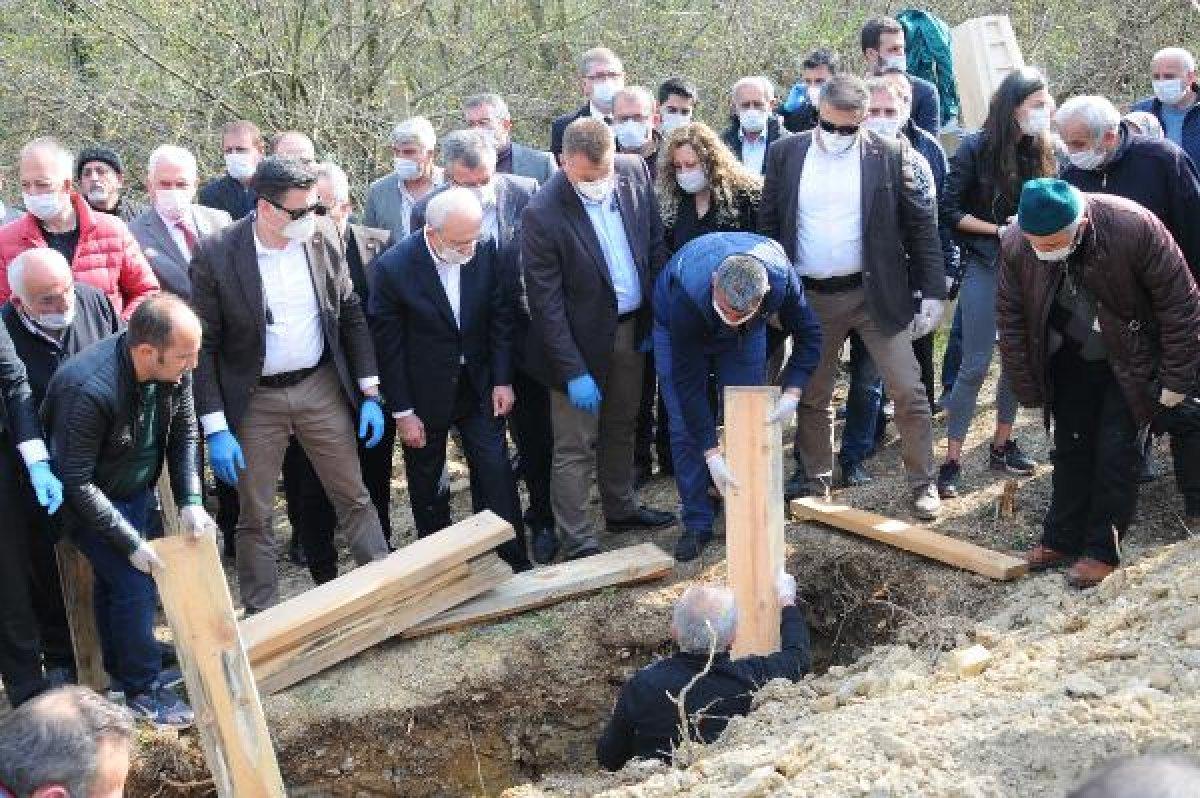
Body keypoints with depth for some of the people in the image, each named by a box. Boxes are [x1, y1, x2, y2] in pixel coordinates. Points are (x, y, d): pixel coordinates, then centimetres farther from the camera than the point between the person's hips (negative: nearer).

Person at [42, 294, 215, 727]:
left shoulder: (173, 367, -20)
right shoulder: (88, 390, -39)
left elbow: (183, 432, -3)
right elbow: (76, 482, -29)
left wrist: (190, 501, -14)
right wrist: (130, 542, -24)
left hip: (135, 488, 6)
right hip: (87, 499, -6)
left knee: (115, 576, 19)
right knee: (134, 584, -9)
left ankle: (121, 668, 37)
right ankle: (142, 689, 10)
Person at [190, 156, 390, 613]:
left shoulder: (323, 237, -5)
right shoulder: (215, 256, -16)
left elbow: (351, 316, 5)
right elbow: (203, 347, -11)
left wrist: (370, 393, 4)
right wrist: (215, 429, -14)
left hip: (322, 387, 3)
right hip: (255, 400, -3)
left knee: (355, 498, 11)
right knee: (254, 518, 7)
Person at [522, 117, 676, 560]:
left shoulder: (634, 171, -9)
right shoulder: (542, 214, -25)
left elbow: (656, 242, 5)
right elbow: (546, 303, -21)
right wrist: (573, 372, -20)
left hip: (633, 327, 6)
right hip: (582, 339, -6)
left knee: (621, 428, 24)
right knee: (575, 447, 3)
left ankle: (621, 508, 42)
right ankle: (577, 541, 14)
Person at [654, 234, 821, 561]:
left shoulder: (781, 276, -37)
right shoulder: (687, 293, -44)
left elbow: (809, 337, -20)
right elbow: (687, 382, -37)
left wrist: (791, 393, -37)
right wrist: (711, 454, -38)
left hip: (747, 337, 3)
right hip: (676, 326, -2)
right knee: (684, 430, -7)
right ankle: (697, 524, 3)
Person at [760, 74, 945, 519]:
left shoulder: (891, 155, -5)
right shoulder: (786, 155, 1)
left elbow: (921, 227, -3)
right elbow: (768, 226, 5)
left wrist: (933, 292, -6)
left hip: (876, 295, -2)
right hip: (810, 298, 2)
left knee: (908, 391, -3)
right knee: (812, 396, 13)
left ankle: (923, 483, 9)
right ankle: (814, 481, 27)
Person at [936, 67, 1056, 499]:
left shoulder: (1042, 153, 3)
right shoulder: (976, 149, -9)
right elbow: (950, 211, -9)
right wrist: (999, 229, -15)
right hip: (985, 268, -5)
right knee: (975, 366, -6)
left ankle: (1002, 445, 25)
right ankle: (952, 460, 0)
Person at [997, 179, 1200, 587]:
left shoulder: (1134, 228, -32)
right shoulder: (1015, 245, -22)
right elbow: (1012, 318, -6)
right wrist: (1028, 387, -5)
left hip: (1129, 362, -3)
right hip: (1070, 362, 3)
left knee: (1116, 451, -4)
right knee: (1070, 447, 9)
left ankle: (1103, 549, 6)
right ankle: (1062, 539, 22)